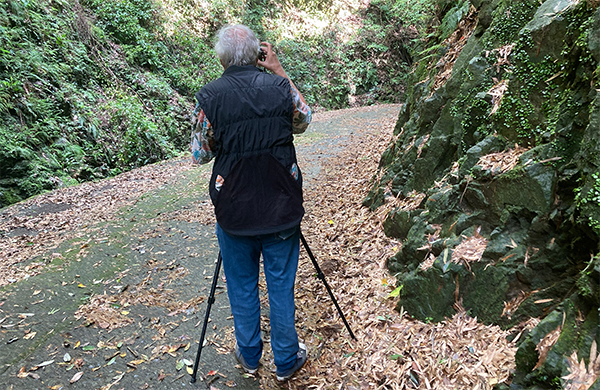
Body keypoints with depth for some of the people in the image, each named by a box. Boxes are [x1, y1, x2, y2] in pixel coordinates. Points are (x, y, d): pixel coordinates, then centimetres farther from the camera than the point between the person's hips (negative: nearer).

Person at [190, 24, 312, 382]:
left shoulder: (209, 97, -9)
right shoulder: (280, 87, -6)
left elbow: (199, 155, 1)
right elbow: (303, 122, 13)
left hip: (234, 213, 0)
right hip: (281, 210, 1)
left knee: (242, 288, 18)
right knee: (281, 287, 14)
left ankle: (249, 356, 38)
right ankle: (287, 360, 33)